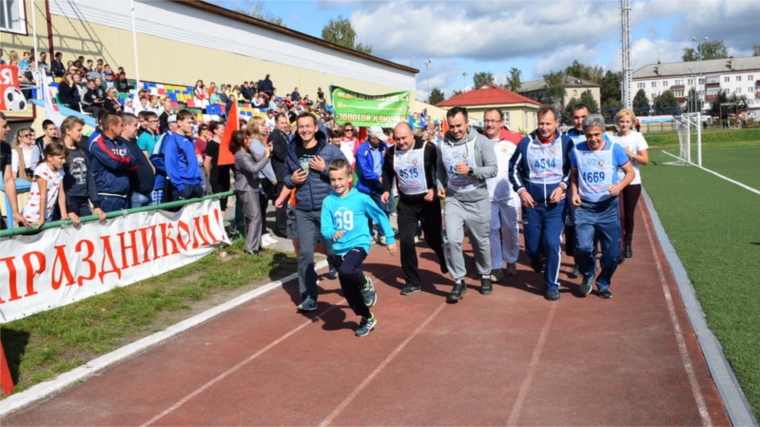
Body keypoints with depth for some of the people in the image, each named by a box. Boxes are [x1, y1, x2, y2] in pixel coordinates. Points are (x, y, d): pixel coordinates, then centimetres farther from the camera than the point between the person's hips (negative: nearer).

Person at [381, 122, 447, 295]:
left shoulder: (428, 149, -14)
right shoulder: (391, 152, -1)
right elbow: (387, 173, 14)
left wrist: (435, 189, -23)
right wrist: (386, 190, -2)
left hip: (428, 201, -3)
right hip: (406, 203, 3)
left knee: (433, 239, 8)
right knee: (406, 240, -2)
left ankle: (448, 265, 41)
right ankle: (412, 282, 11)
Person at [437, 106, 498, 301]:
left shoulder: (481, 141, -11)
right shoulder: (443, 145, -2)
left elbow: (493, 169, -13)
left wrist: (470, 171, -25)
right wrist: (440, 185, -1)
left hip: (478, 200, -1)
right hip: (453, 199, 2)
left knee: (481, 241, 12)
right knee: (451, 239, -11)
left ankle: (485, 276, 35)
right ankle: (459, 281, 4)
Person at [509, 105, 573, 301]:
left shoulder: (565, 142, -4)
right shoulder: (526, 142, -2)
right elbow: (514, 168, 7)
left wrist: (562, 186, -10)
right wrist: (521, 190, -4)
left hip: (556, 204, -1)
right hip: (532, 204, 1)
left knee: (552, 244, -8)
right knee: (532, 246, 7)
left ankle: (552, 285, 10)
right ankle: (536, 258, 45)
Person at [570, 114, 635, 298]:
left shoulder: (615, 149, -4)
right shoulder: (577, 151, -1)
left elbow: (630, 172, 3)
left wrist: (620, 186, -17)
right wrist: (574, 192, -2)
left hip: (608, 208, 0)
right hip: (584, 207, 0)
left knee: (612, 252, 3)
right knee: (583, 247, -16)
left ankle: (603, 284, 29)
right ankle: (587, 275, 16)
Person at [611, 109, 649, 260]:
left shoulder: (637, 137, -3)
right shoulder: (612, 138, 0)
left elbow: (645, 160, -6)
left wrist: (630, 153, -19)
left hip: (633, 182, 0)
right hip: (616, 181, 0)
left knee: (629, 215, 9)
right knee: (619, 215, -9)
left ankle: (628, 244, 28)